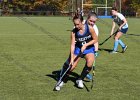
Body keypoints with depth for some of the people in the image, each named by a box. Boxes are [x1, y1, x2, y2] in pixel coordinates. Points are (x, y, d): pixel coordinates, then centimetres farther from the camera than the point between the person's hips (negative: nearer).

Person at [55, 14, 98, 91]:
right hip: (78, 48, 0)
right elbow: (72, 45, -17)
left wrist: (85, 45, -19)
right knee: (71, 66, -10)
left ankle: (80, 80, -4)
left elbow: (95, 40, -9)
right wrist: (71, 58, -25)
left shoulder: (89, 28, -20)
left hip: (89, 48, 0)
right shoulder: (74, 32, -17)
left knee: (89, 63, -25)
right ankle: (62, 81, 13)